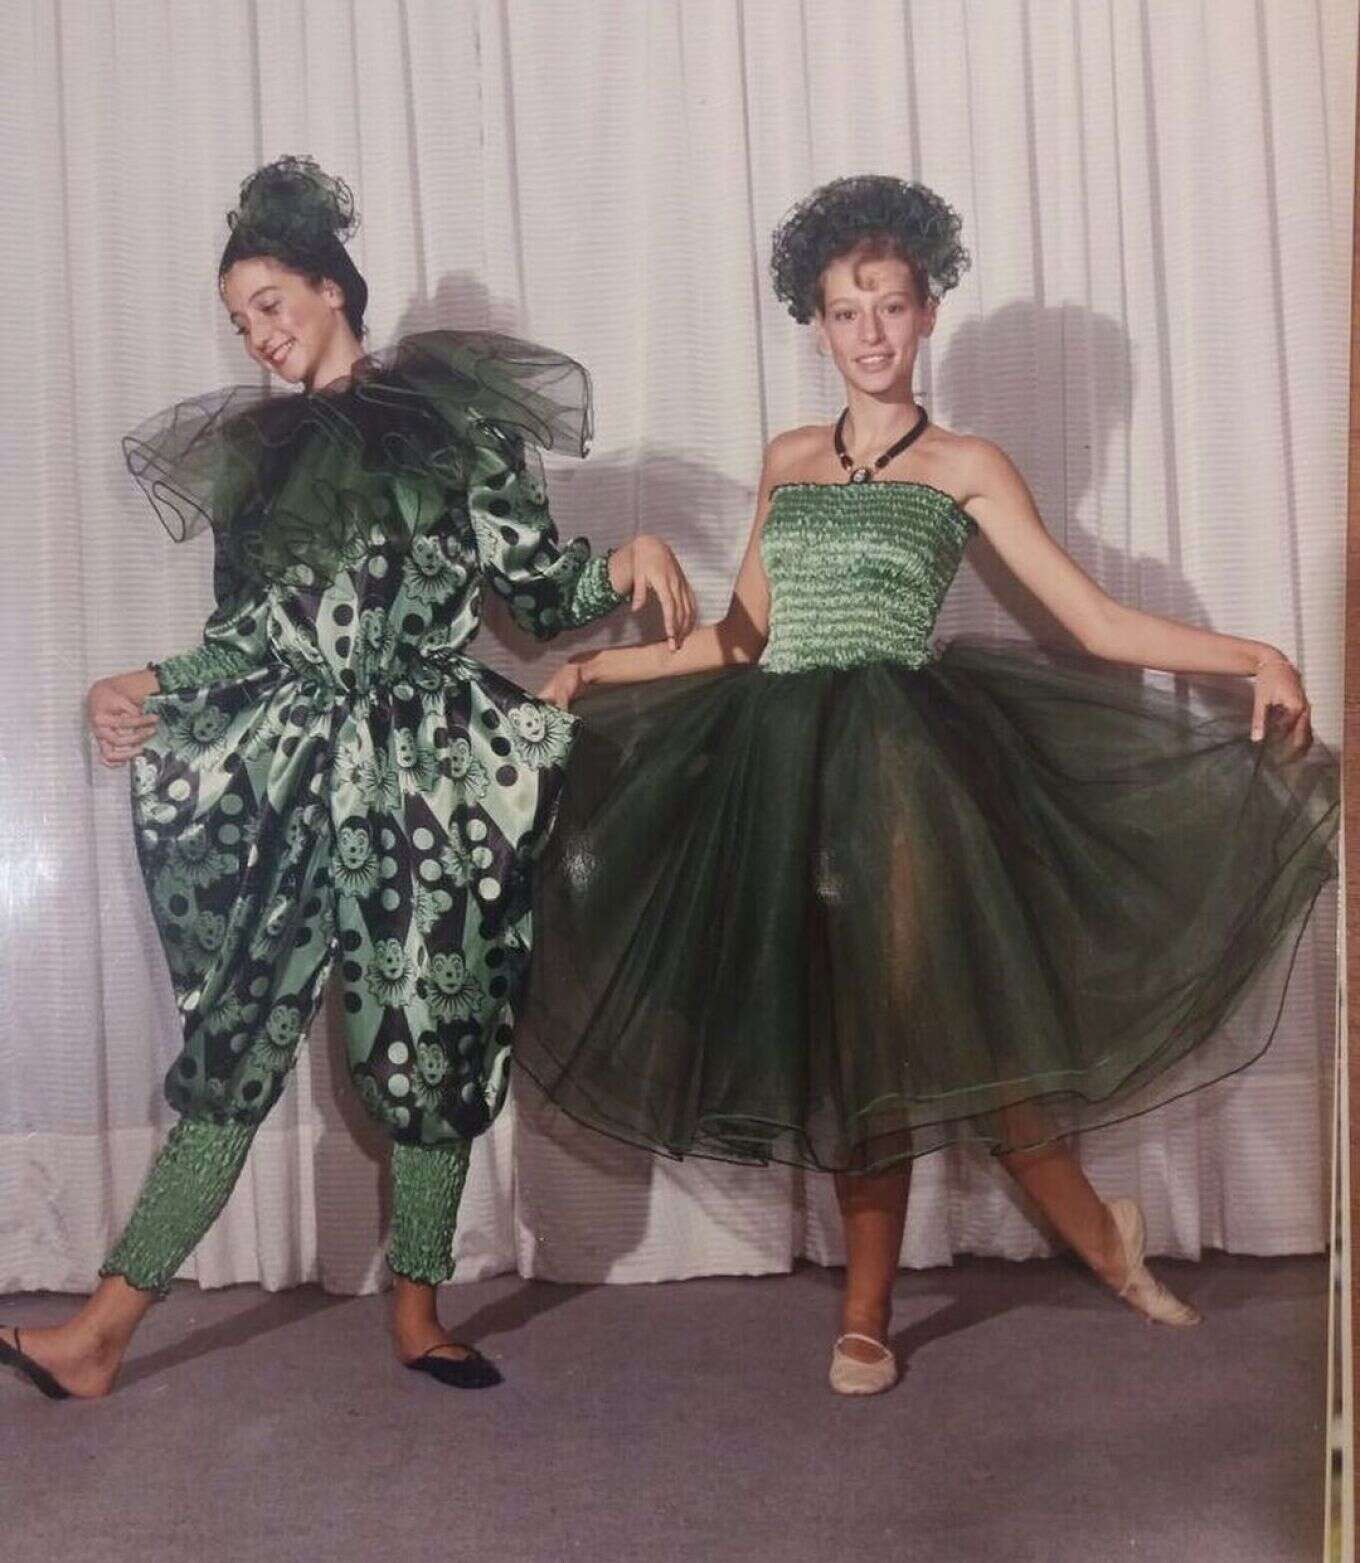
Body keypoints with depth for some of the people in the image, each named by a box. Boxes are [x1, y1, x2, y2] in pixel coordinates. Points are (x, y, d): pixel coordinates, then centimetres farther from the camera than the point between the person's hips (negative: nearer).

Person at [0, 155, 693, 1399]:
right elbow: (252, 635, 17)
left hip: (430, 770, -2)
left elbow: (541, 586, 3)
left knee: (435, 1036, 3)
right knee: (235, 1037, 0)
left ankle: (418, 1311, 17)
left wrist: (629, 562, -15)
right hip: (292, 781, 3)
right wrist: (145, 690, 8)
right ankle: (104, 1329, 4)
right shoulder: (253, 447, 16)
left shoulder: (456, 415, 6)